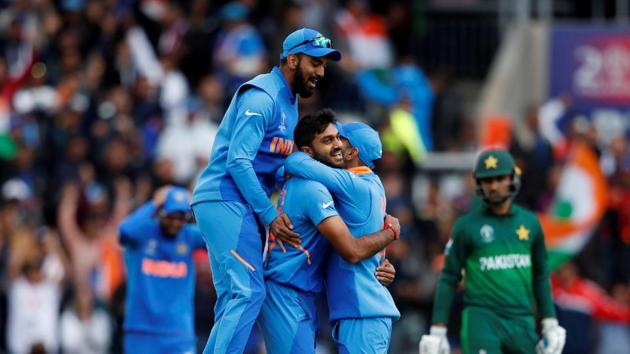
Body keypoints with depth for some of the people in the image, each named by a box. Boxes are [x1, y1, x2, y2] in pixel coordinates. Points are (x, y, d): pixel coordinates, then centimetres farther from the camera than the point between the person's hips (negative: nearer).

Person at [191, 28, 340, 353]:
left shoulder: (289, 102, 19)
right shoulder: (261, 97, -13)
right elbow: (238, 161, -21)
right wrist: (269, 215, -22)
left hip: (244, 206, 10)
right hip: (226, 201, -10)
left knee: (235, 298, 7)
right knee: (247, 292, -18)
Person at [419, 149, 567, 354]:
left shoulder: (530, 223, 10)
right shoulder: (466, 226, 0)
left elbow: (540, 276, 17)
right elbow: (449, 279, 2)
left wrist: (550, 326, 13)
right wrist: (437, 331, -3)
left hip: (522, 322, 4)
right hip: (482, 321, -4)